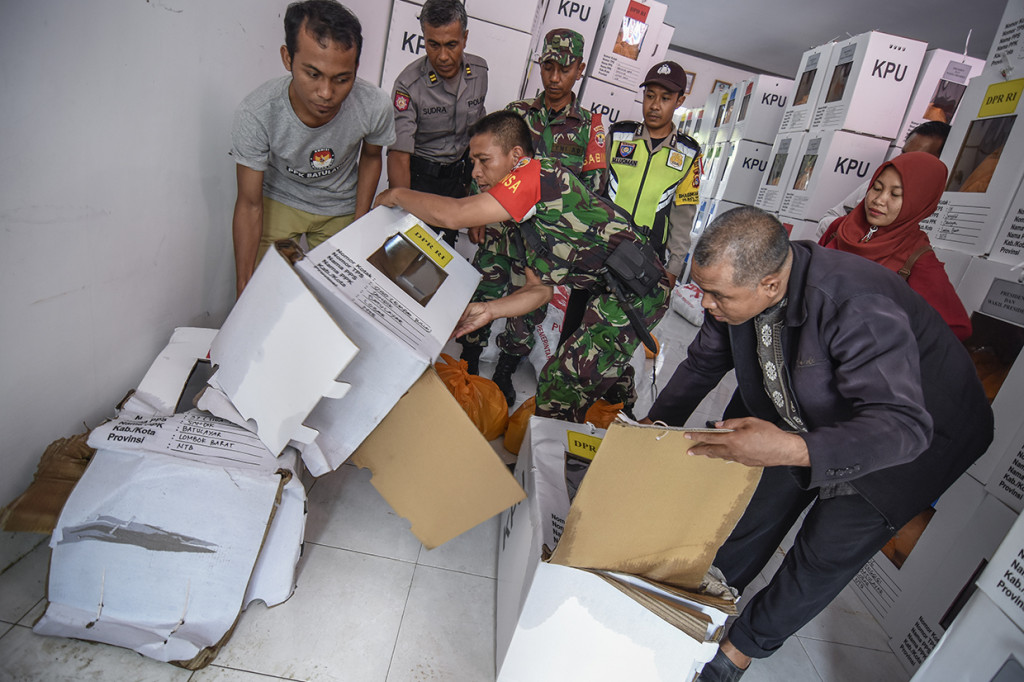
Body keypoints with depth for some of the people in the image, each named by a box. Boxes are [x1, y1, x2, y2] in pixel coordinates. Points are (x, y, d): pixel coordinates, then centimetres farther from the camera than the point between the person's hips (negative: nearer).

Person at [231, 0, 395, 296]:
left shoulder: (374, 105, -28)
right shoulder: (255, 114, -32)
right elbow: (249, 205, -21)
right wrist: (243, 288, -24)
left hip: (340, 209, 1)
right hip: (279, 201, -1)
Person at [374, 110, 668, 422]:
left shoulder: (539, 173, -17)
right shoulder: (519, 217, 13)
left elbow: (452, 214, -26)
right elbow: (540, 288, 11)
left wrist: (397, 194, -9)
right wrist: (489, 310, -4)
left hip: (634, 290, -10)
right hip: (610, 291, 10)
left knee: (560, 384, -7)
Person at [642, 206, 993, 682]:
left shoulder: (859, 308, -42)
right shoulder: (737, 288, -20)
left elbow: (903, 427, -44)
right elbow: (704, 362, -3)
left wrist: (793, 450, -59)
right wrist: (658, 425, -10)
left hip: (913, 439, -5)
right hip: (805, 425, 6)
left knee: (825, 555, 1)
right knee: (757, 515, 13)